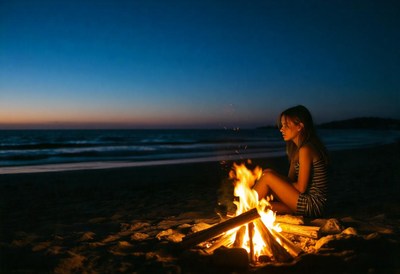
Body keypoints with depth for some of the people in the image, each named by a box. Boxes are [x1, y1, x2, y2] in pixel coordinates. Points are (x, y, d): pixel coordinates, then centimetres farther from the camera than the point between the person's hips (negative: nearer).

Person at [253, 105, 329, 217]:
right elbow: (291, 180, 11)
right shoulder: (296, 149, 12)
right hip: (309, 202, 9)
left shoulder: (306, 149, -17)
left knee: (268, 175, -12)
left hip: (313, 205, -9)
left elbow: (301, 188, -18)